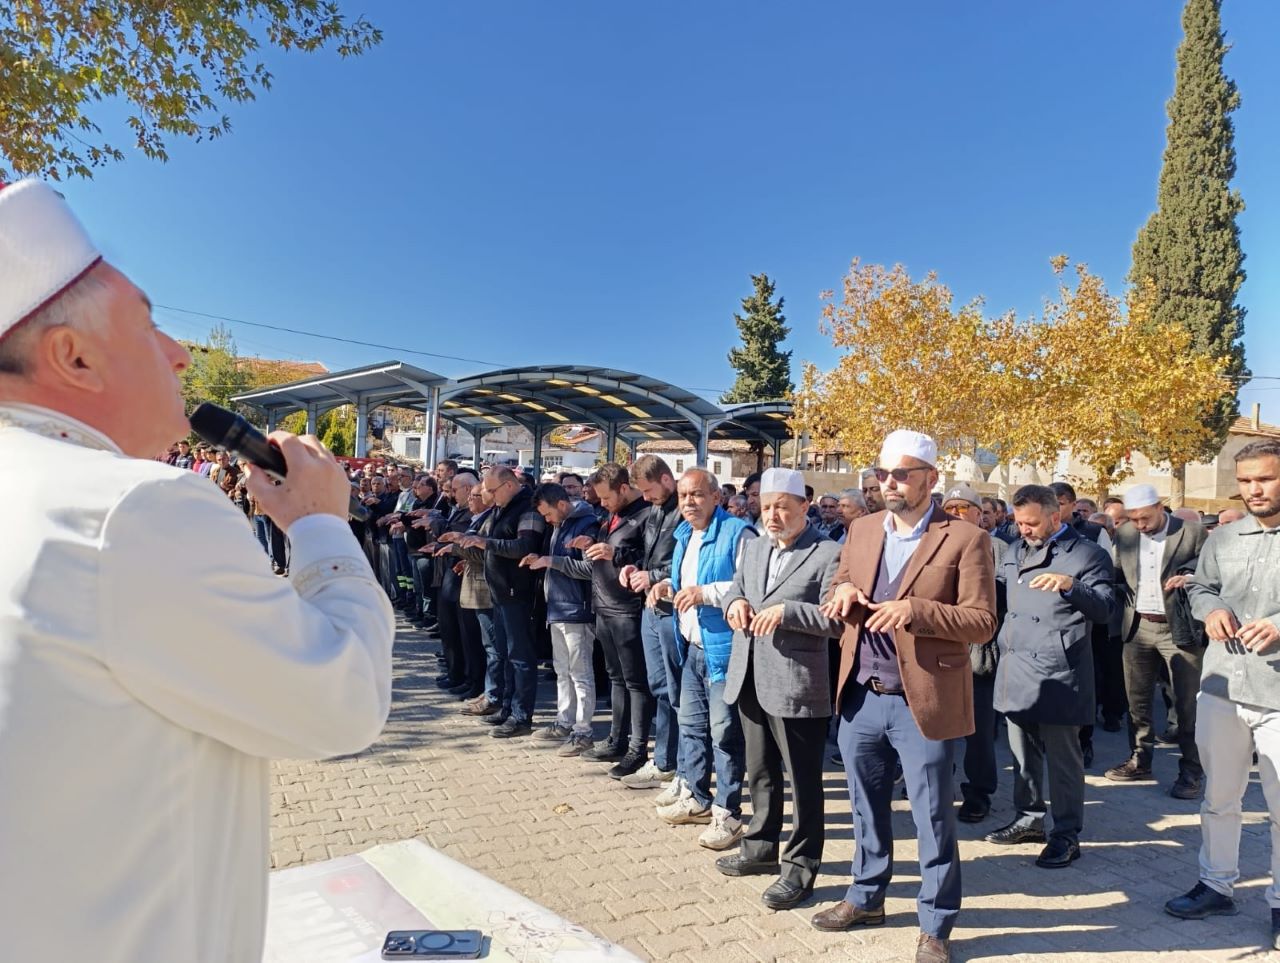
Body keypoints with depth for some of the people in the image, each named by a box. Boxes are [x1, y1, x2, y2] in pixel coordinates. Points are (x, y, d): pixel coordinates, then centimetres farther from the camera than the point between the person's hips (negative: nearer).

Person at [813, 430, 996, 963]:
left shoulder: (964, 539, -9)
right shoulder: (861, 529, 7)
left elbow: (982, 622, -12)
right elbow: (840, 593, 15)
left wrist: (914, 609, -26)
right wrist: (844, 592, -10)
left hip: (924, 701, -5)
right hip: (861, 696, 5)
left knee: (931, 816, 9)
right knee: (867, 807, 20)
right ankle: (866, 896, 40)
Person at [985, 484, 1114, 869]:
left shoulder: (1087, 554, -5)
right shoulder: (1016, 551, 14)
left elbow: (1104, 610, -14)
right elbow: (996, 589, 26)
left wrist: (1070, 586, -30)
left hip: (1057, 675, -6)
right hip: (1016, 672, 7)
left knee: (1062, 755, 3)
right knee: (1023, 751, 16)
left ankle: (1067, 835, 16)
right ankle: (1029, 819, 31)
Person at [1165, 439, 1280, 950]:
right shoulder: (1222, 539, 8)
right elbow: (1199, 586, 18)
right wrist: (1211, 609, -4)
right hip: (1221, 688, 4)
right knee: (1218, 796, 16)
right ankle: (1217, 885, 33)